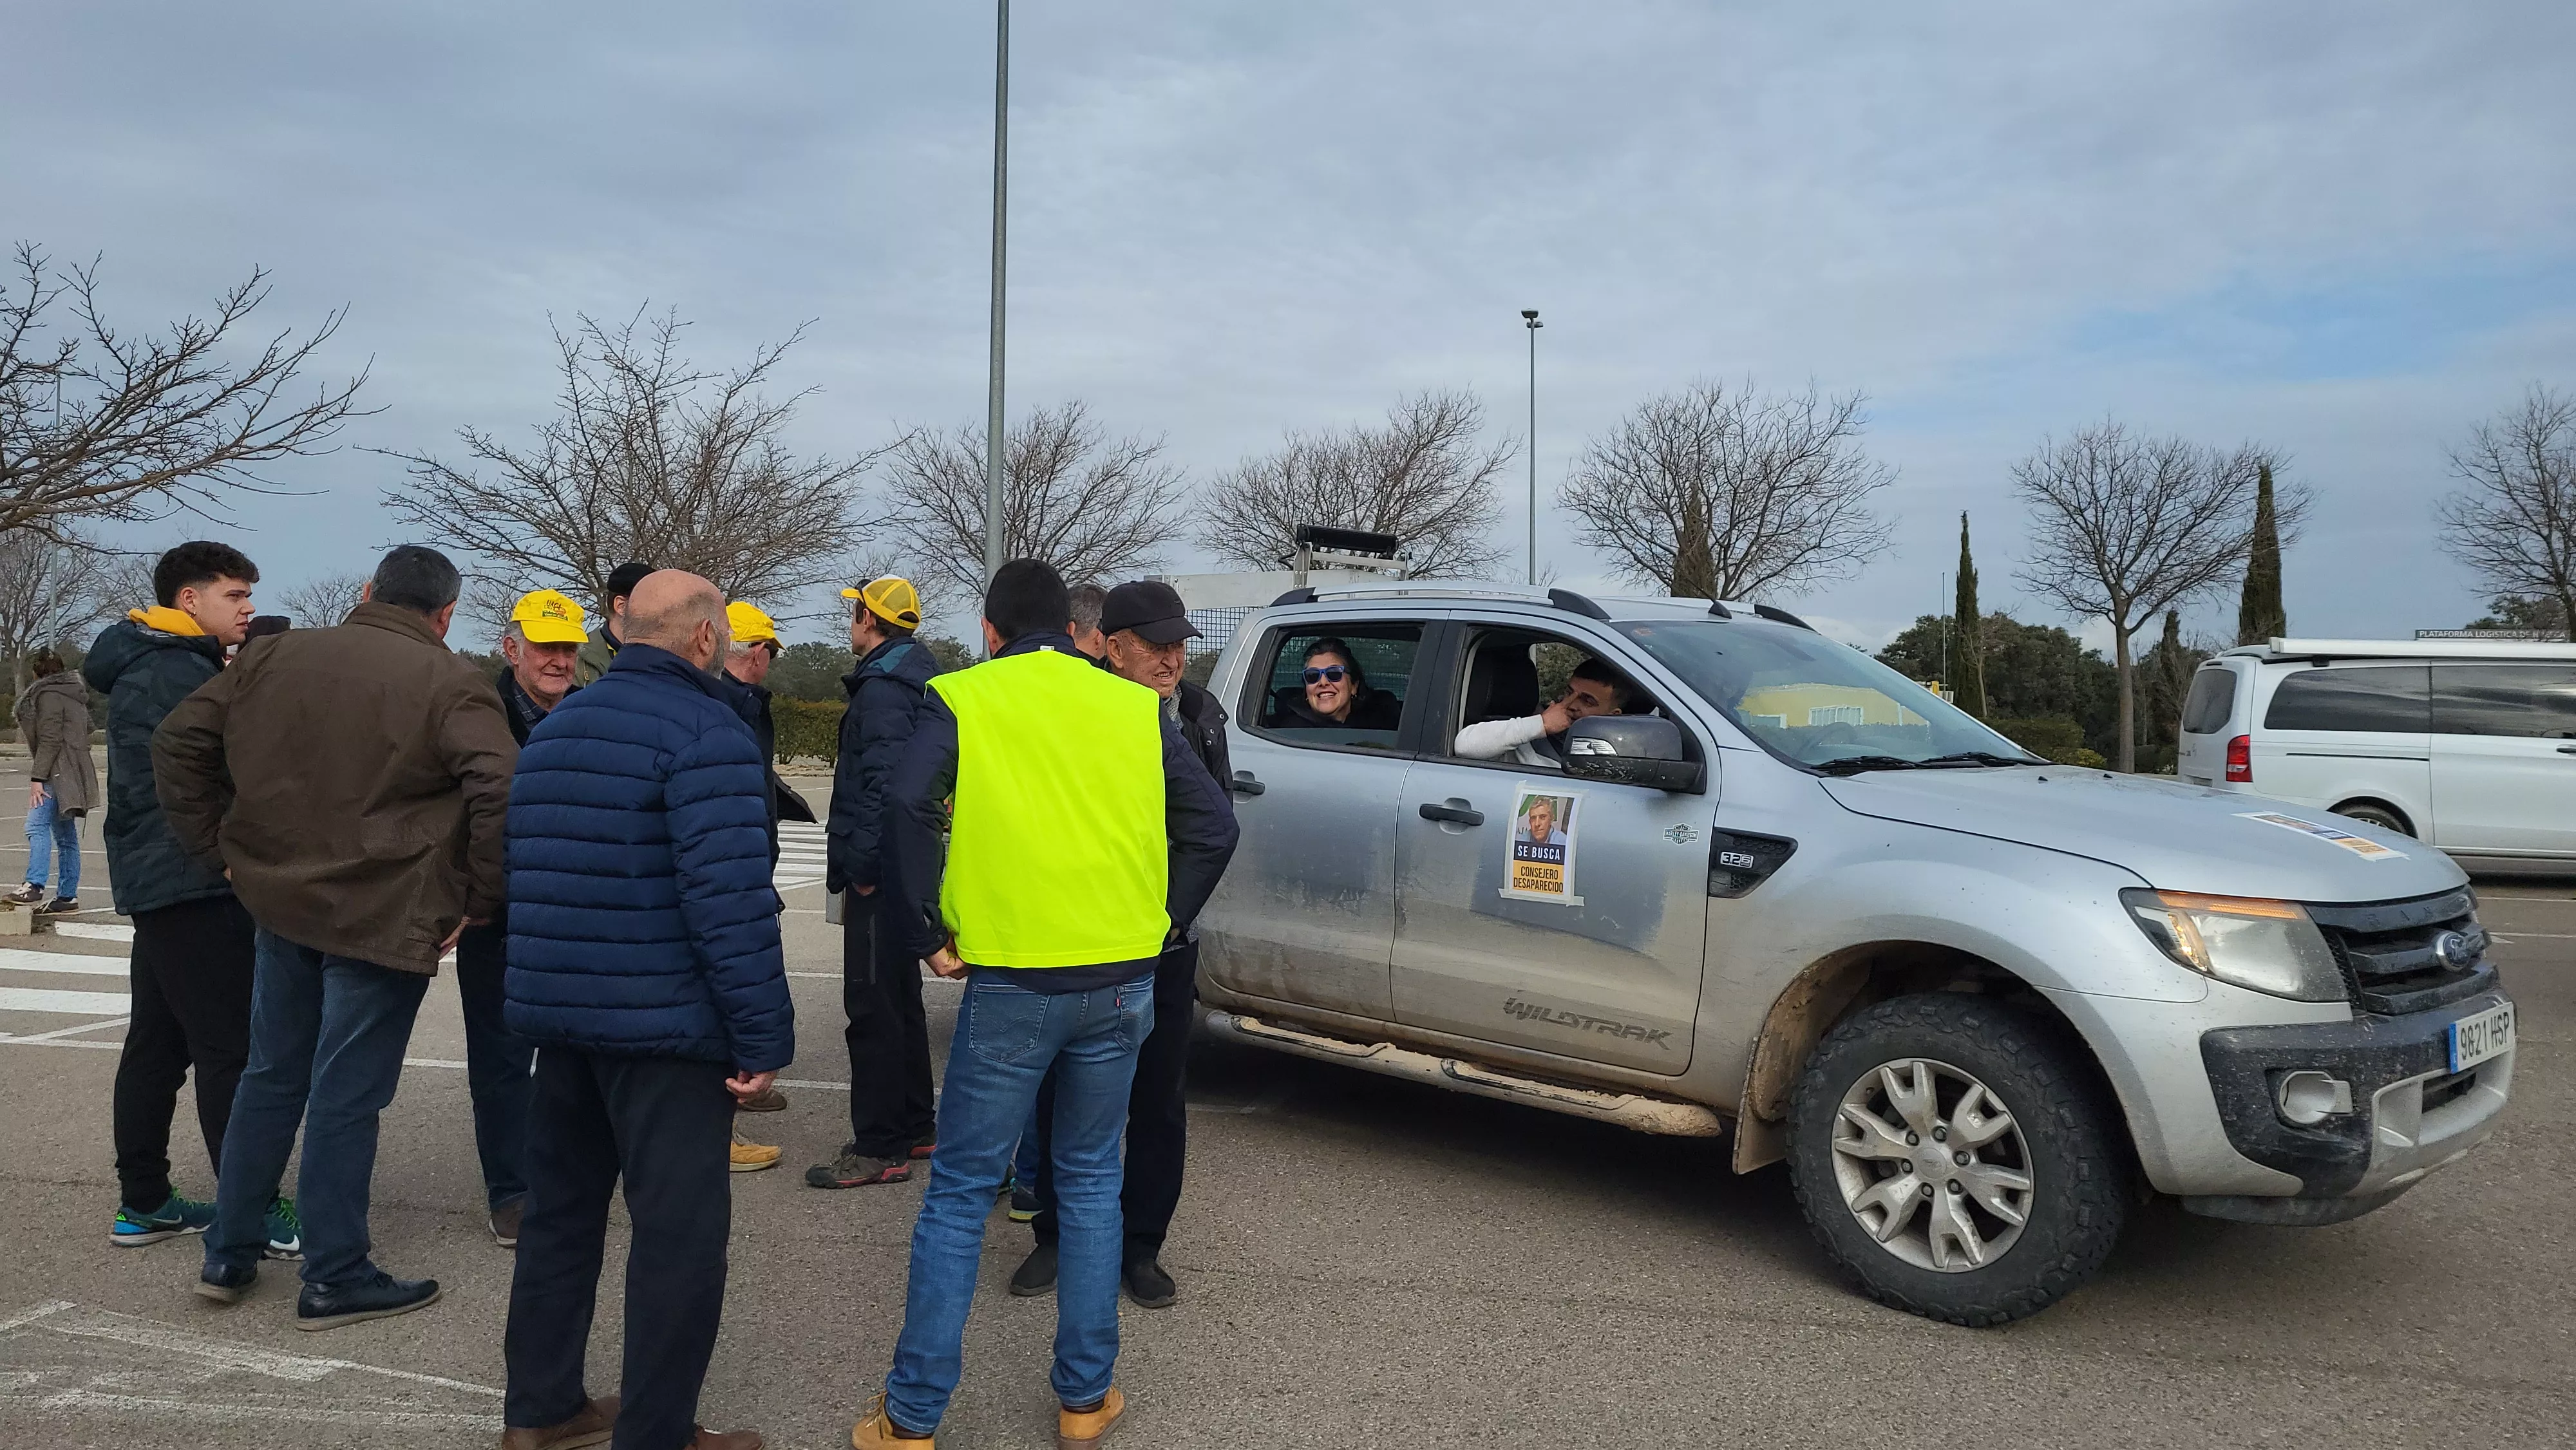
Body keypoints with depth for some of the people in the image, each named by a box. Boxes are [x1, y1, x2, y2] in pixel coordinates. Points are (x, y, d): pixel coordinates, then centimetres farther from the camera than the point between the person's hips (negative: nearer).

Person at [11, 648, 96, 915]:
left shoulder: (48, 695, -7)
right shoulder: (73, 695, 21)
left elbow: (50, 740, -16)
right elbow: (83, 734, 29)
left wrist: (37, 777, -17)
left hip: (57, 773, -10)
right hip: (71, 775, 10)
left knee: (37, 826, -19)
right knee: (65, 836, 9)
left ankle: (34, 885, -31)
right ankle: (68, 897, 10)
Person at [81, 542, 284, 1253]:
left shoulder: (145, 667, 19)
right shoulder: (179, 672, -14)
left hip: (157, 881, 11)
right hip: (195, 883, -11)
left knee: (157, 1044, 13)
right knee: (229, 1050, -8)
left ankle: (143, 1203, 21)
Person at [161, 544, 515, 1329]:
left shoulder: (274, 656, 5)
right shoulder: (450, 683, -13)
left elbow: (178, 742, 9)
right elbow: (502, 792, -24)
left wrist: (219, 846, 12)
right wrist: (480, 899, -14)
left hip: (282, 906, 6)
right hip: (387, 919, -6)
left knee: (271, 1076, 20)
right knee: (347, 1097, 3)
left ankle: (228, 1256, 29)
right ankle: (335, 1279, 13)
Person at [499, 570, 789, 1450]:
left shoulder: (555, 726, 14)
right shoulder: (704, 730, -14)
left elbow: (534, 875, 19)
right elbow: (729, 898, -22)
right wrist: (763, 1035, -18)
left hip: (558, 1011, 9)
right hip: (664, 1021, -8)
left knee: (561, 1208, 19)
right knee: (680, 1229, 0)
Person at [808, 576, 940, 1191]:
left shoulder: (883, 689, -16)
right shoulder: (911, 679, 17)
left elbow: (884, 783, -26)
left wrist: (863, 865, -20)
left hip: (879, 873, -11)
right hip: (904, 867, 11)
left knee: (873, 1007, -6)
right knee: (899, 1000, 18)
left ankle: (879, 1148, -2)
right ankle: (914, 1128, 28)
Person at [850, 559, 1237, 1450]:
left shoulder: (963, 700, -2)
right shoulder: (1134, 707, 7)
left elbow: (907, 808, -18)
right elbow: (1214, 827, 3)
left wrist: (923, 934, -8)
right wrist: (1162, 928, 10)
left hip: (1011, 984, -3)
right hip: (1122, 984, 3)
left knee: (960, 1193, 8)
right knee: (1091, 1181, 17)